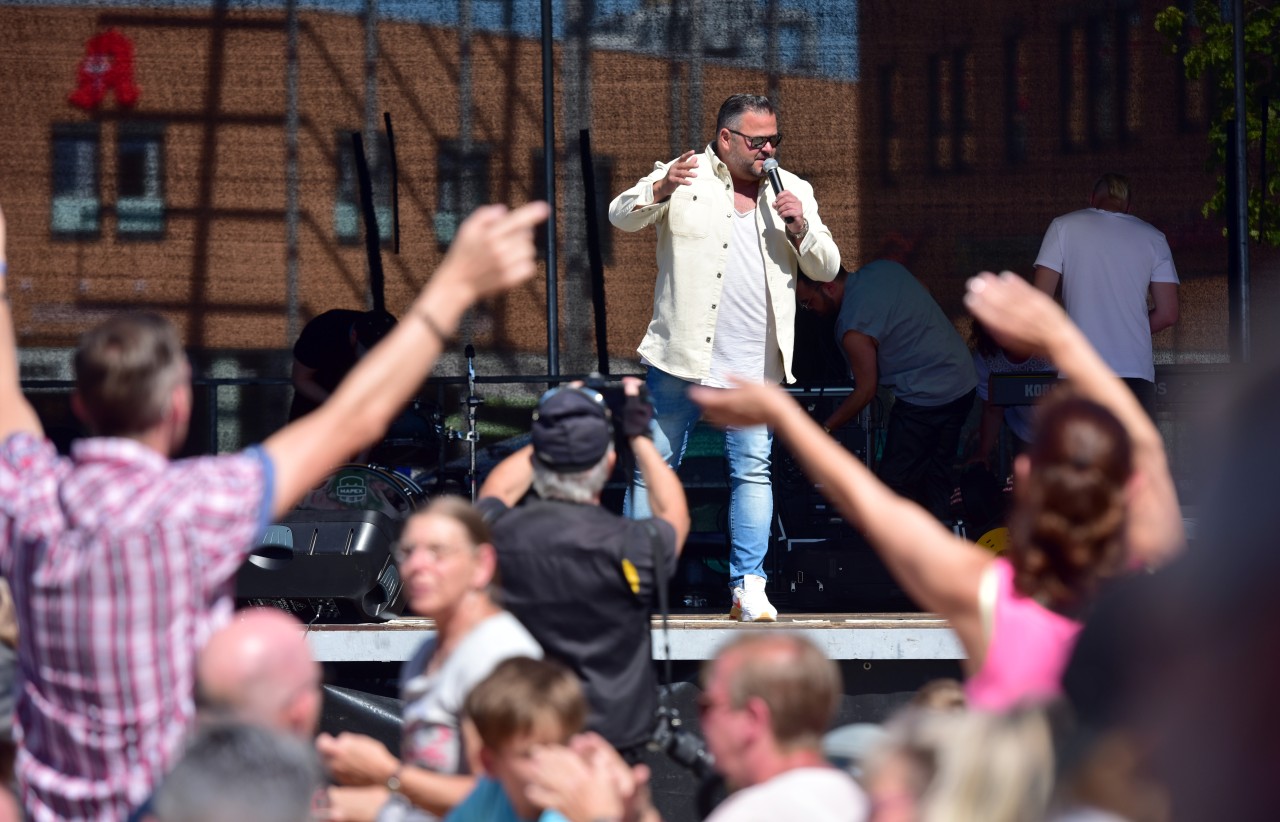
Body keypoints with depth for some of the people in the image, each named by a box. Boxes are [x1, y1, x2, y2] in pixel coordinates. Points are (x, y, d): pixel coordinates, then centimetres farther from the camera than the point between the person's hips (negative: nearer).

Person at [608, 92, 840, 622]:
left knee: (753, 469, -3)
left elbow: (827, 268, 12)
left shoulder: (794, 192, 13)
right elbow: (621, 216, -8)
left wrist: (800, 226, -7)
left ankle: (748, 586, 0)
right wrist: (661, 189, -27)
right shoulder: (684, 178, 4)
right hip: (681, 356, -2)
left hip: (755, 365, 2)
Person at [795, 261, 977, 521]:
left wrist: (826, 428, -1)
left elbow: (865, 391, -12)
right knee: (936, 476, 15)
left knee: (894, 483, 0)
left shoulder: (853, 327, -19)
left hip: (925, 398, -9)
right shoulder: (884, 268, 3)